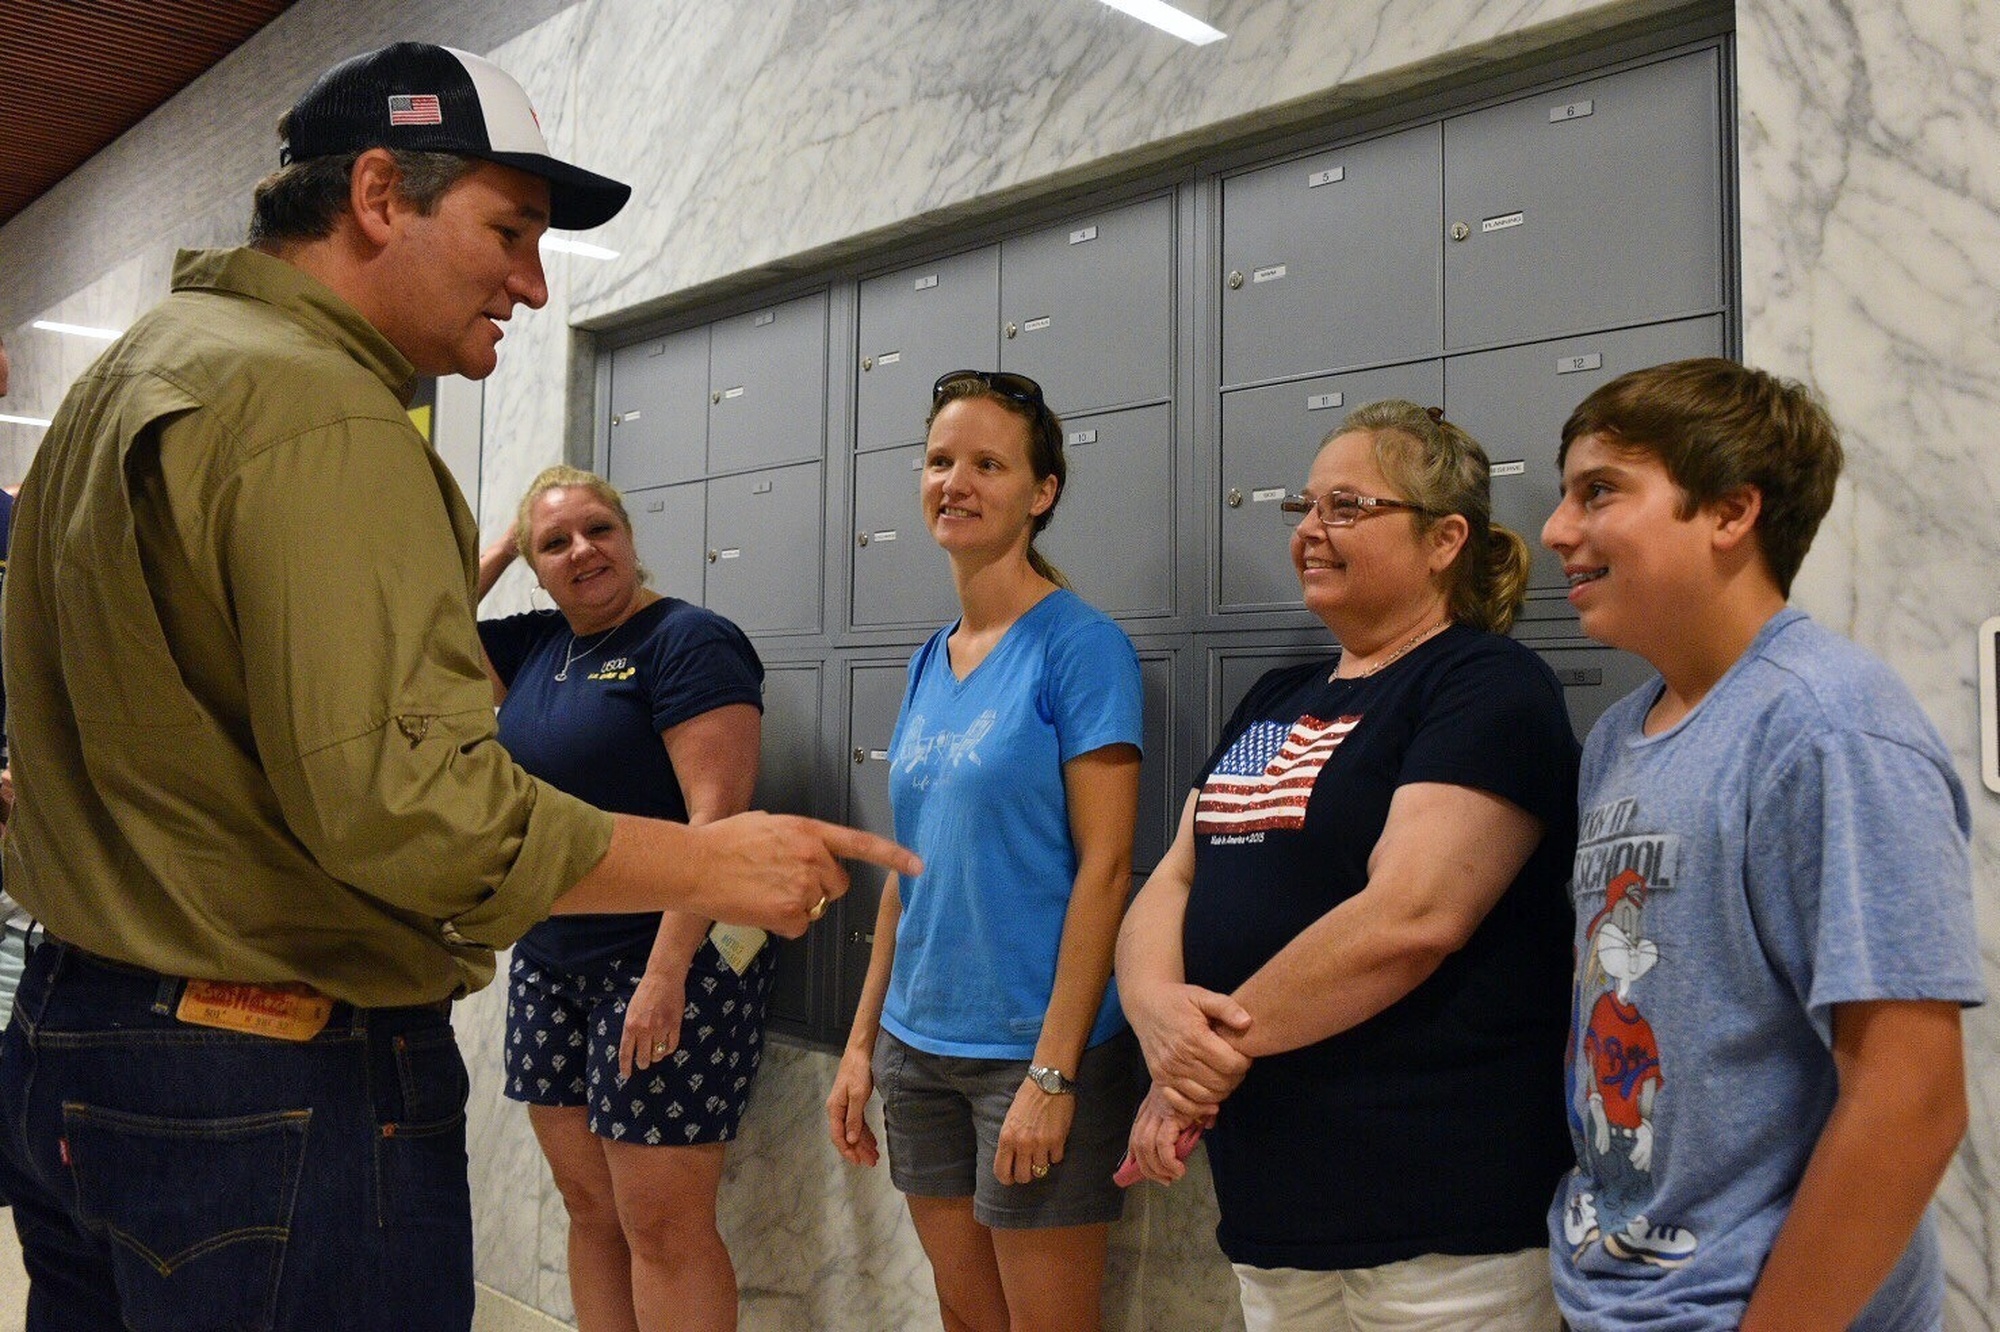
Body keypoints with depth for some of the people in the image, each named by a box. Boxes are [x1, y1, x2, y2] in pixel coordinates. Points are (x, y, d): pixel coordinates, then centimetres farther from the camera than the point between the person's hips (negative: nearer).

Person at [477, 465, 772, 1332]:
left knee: (663, 1226, -2)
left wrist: (669, 972, -24)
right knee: (588, 1209, 13)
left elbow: (719, 813, -19)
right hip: (549, 963, 8)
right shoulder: (537, 644, 12)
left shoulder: (687, 640, -11)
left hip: (668, 966, -7)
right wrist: (500, 547, 9)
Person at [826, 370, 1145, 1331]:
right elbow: (909, 867, 12)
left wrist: (1053, 1071, -18)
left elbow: (1103, 870, -15)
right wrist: (863, 1040, 10)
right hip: (919, 1041, 6)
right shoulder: (929, 660, 9)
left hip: (1034, 1047, -6)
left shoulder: (1080, 645, -11)